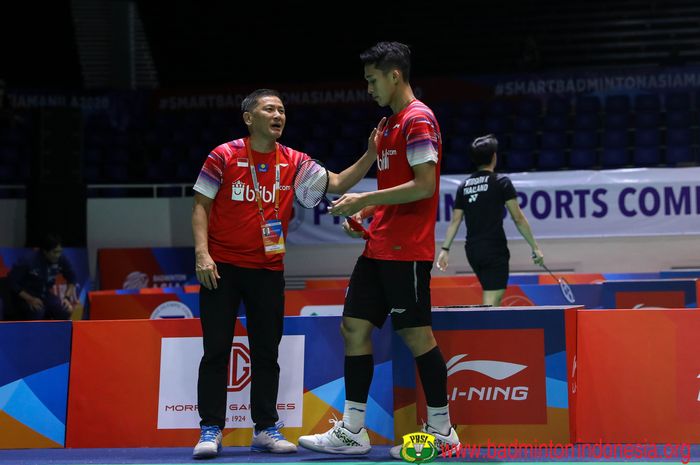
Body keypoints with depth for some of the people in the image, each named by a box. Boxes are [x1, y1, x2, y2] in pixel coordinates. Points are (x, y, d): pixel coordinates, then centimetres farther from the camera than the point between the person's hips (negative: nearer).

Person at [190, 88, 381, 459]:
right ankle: (211, 431, 1)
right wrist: (202, 253, -15)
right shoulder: (224, 157, -6)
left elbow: (337, 184, 0)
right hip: (221, 268, -3)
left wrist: (369, 156, -15)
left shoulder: (293, 162, 3)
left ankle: (266, 429, 13)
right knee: (216, 350, -4)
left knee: (266, 352, 5)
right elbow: (201, 207, -4)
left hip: (268, 269, 3)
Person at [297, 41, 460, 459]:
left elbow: (424, 186, -20)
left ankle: (442, 430, 6)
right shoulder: (392, 123, 19)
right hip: (379, 247, 10)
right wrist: (367, 211, 11)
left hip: (405, 251, -10)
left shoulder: (418, 119, -11)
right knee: (355, 327, 6)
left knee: (416, 334, -5)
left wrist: (365, 199, -16)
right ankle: (352, 432, 10)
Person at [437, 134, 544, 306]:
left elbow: (455, 221, 7)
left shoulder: (464, 186, 10)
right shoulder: (501, 182, -5)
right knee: (491, 304, -9)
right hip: (495, 251, -6)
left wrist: (445, 249, 11)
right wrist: (535, 247, -3)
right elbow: (518, 218, -7)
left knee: (493, 299, 20)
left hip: (472, 251, 6)